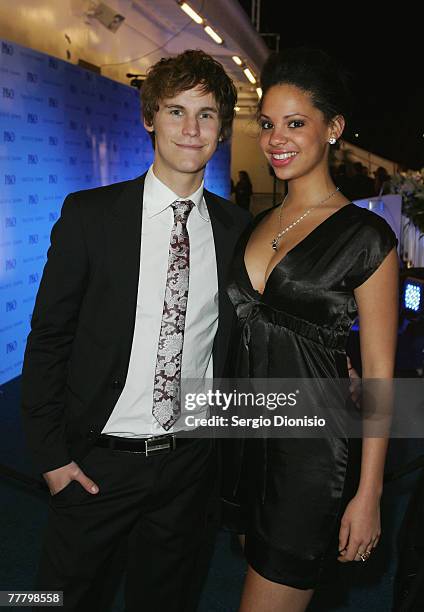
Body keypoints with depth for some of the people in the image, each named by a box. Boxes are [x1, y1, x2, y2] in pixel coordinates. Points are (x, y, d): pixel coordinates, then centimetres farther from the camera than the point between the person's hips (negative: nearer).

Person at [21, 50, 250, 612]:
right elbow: (48, 338, -6)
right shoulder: (90, 213, -8)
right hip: (98, 460, -2)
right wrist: (51, 454, -8)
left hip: (192, 463, 2)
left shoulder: (237, 228, 0)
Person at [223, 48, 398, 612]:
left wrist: (368, 493, -10)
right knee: (260, 560, 22)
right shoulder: (256, 224, 8)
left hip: (313, 445, -6)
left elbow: (379, 372, -10)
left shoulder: (366, 236, -11)